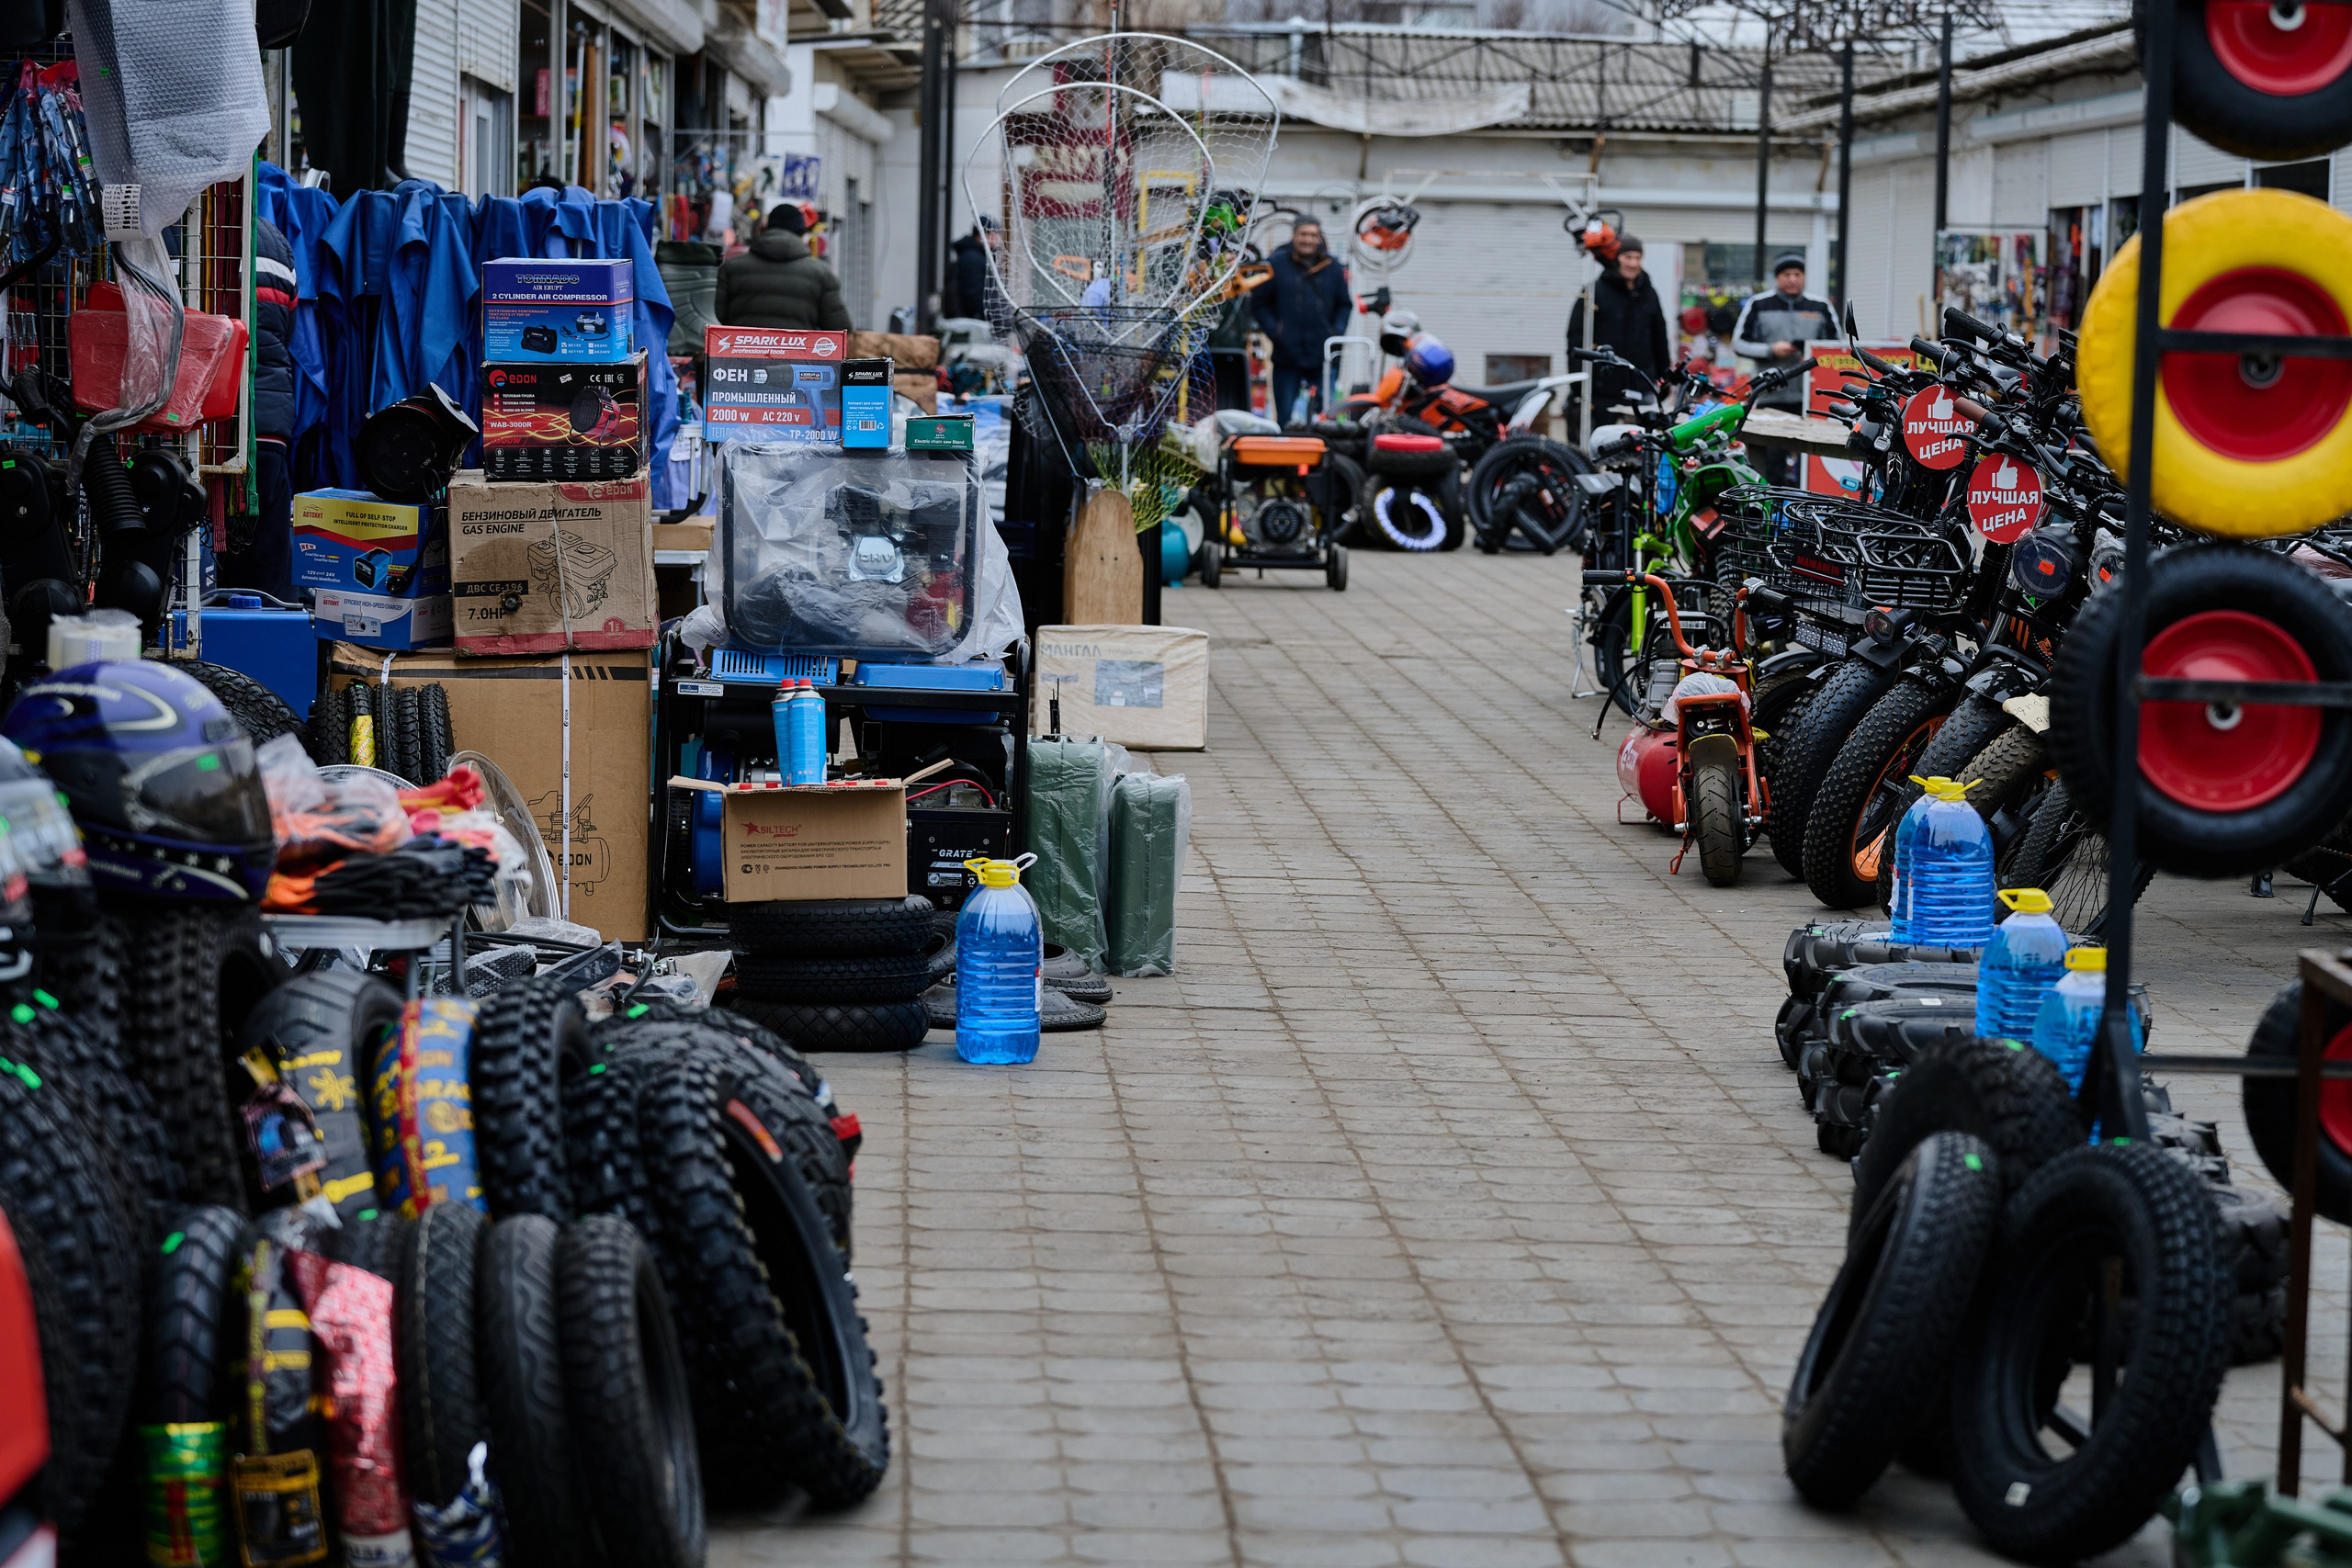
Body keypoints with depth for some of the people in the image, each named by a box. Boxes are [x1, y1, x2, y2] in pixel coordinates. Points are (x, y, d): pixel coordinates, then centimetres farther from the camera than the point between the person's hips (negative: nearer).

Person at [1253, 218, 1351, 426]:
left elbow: (1345, 305, 18)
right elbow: (1258, 302, 5)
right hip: (1287, 356, -2)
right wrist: (1273, 331, -7)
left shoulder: (1332, 268, 10)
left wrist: (1337, 331, 2)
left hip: (1323, 356, 2)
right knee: (1285, 418, 1)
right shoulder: (1276, 264, 2)